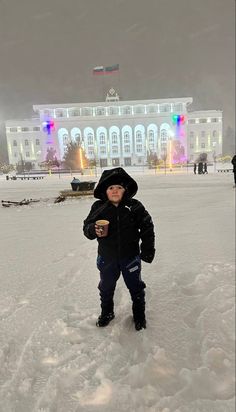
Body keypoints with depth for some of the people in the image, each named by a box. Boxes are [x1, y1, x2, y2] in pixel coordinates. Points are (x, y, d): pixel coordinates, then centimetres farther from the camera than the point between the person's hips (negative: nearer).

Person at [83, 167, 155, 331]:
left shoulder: (135, 206, -13)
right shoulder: (98, 207, -11)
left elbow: (147, 228, -6)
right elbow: (87, 226, -5)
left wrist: (147, 250, -6)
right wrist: (93, 230, -28)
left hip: (130, 257, -1)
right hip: (107, 258, 2)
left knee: (136, 287, 18)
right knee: (106, 288, 22)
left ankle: (139, 314, 44)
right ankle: (107, 312, 49)